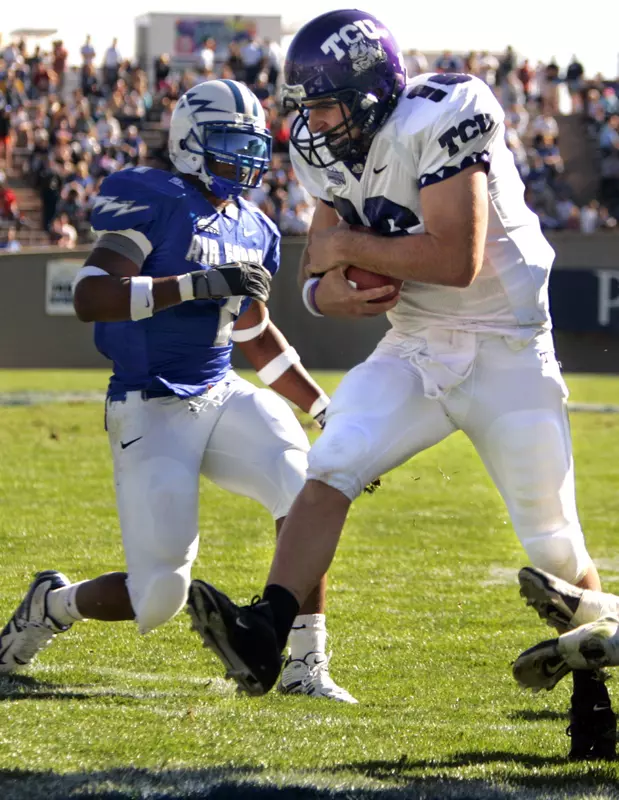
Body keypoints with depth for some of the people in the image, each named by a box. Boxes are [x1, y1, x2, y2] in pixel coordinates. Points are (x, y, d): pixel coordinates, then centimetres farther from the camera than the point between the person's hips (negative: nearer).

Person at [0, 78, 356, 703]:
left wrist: (327, 410, 23)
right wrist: (200, 284, -30)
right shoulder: (154, 202, -12)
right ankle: (52, 604, 23)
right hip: (152, 412, -7)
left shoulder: (252, 230, 12)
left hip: (222, 397, 7)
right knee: (158, 598, -9)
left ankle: (306, 667, -9)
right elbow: (90, 298, -24)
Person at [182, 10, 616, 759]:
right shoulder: (328, 149, 0)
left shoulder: (442, 119, -24)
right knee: (327, 472, -18)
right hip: (413, 352, 6)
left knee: (556, 548, 5)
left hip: (506, 356, -6)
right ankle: (263, 639, -28)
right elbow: (322, 263, 9)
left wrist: (350, 247, -20)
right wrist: (331, 292, -14)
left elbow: (456, 259, -30)